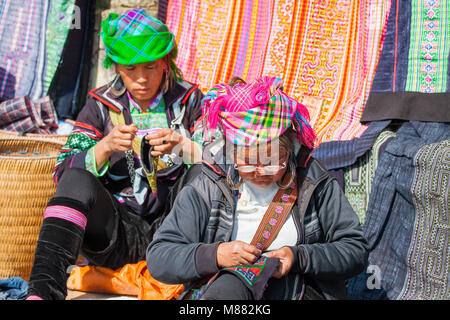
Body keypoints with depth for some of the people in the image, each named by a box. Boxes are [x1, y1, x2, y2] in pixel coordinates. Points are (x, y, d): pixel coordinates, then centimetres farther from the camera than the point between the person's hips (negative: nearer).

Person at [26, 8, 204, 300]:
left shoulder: (189, 100, 8)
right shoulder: (101, 105, 8)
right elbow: (63, 174, 0)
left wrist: (182, 147, -20)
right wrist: (105, 147, -18)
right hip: (117, 232, 1)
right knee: (78, 181, -30)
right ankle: (42, 291, -40)